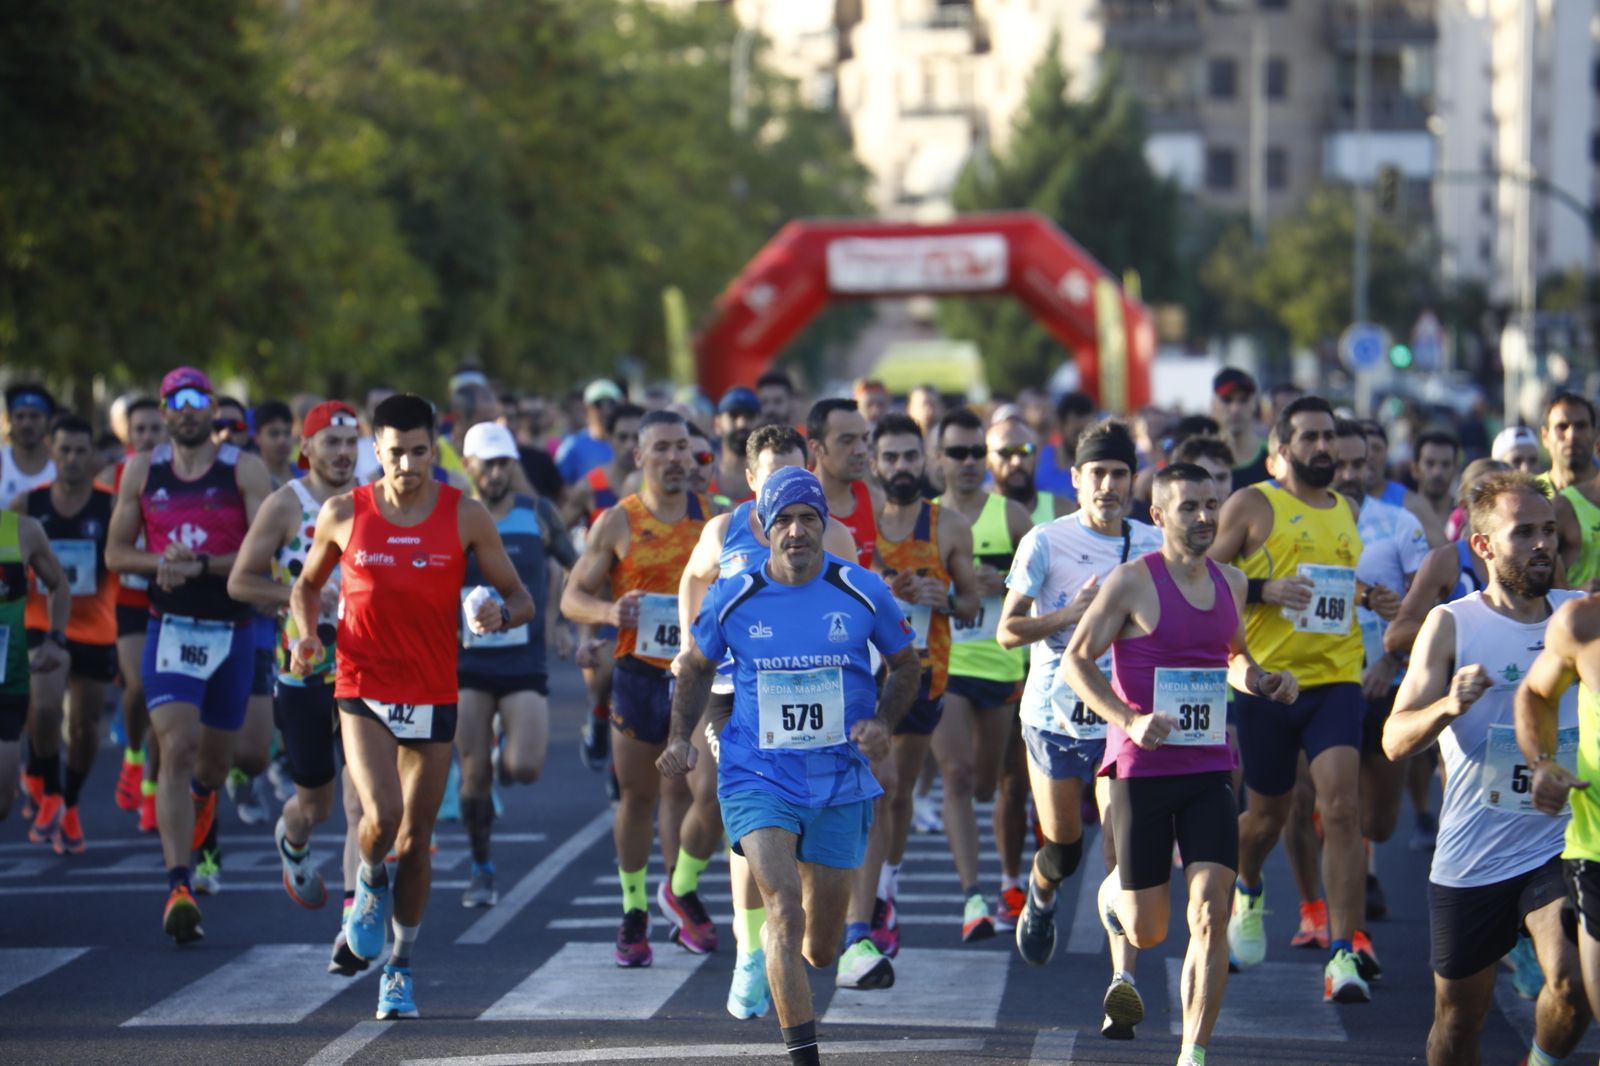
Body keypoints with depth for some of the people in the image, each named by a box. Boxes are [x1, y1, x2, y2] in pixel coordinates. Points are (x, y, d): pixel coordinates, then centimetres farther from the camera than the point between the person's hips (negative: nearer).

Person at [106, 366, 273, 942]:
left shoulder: (245, 470, -4)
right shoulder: (142, 472, 3)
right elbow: (116, 552, 9)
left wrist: (200, 565, -22)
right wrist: (160, 562, -12)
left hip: (232, 630, 0)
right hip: (170, 630, 0)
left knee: (215, 756, 15)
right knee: (177, 749, -16)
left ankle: (202, 794, 55)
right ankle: (179, 887, -21)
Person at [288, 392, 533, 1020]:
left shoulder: (465, 516, -1)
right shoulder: (343, 514, -1)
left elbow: (520, 599, 4)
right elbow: (307, 584, 15)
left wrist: (501, 613, -20)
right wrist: (307, 635, -4)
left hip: (434, 697, 1)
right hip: (363, 691, -1)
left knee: (416, 841, 5)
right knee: (382, 816, -22)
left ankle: (400, 969, 21)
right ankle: (371, 881, 13)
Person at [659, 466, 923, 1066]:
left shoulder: (862, 591, -4)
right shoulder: (732, 598, -3)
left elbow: (906, 667, 10)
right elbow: (697, 667, 14)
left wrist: (883, 722, -8)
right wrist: (681, 738, 1)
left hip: (840, 782, 1)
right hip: (758, 777, -1)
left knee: (820, 949, 10)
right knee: (784, 907, -23)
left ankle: (790, 966, 49)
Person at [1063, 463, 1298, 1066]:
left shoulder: (1230, 583, 9)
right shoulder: (1133, 581, -8)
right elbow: (1075, 662, -7)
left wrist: (1264, 683, 3)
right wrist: (1129, 720, -20)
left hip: (1210, 770, 4)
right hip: (1142, 768, -4)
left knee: (1210, 913, -11)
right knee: (1147, 933, 5)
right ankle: (1115, 892, 43)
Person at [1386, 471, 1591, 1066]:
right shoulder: (1451, 625, -4)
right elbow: (1395, 742, -9)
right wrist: (1448, 707, -29)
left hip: (1561, 844, 1)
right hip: (1472, 856, -1)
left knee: (1572, 983, -23)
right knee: (1458, 1018, 10)